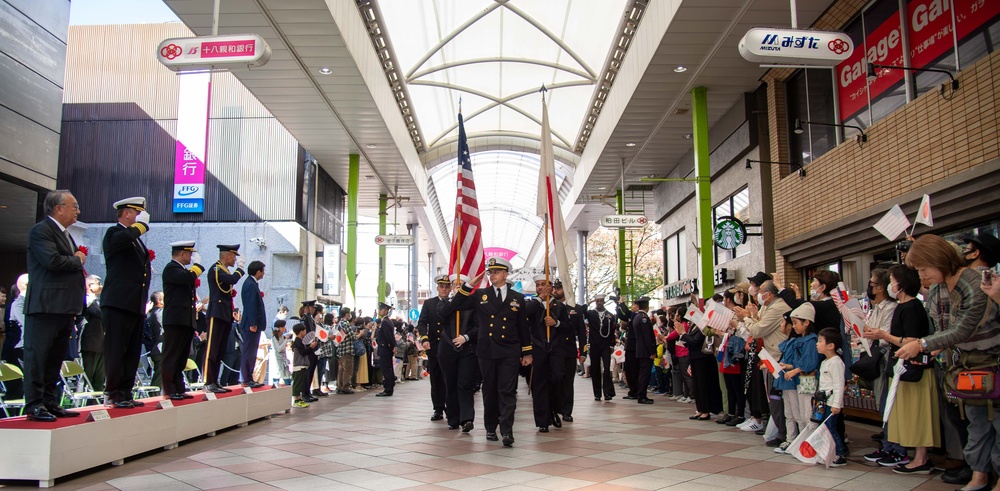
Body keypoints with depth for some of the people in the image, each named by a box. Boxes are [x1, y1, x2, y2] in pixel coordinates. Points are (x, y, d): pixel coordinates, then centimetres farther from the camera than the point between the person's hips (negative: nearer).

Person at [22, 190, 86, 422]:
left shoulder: (64, 234, 21)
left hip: (64, 306, 10)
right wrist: (77, 261, -7)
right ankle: (34, 405, 0)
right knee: (37, 355, -4)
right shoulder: (40, 230, -9)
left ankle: (50, 403, 19)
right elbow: (53, 261, -23)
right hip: (46, 305, -9)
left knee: (55, 358, 12)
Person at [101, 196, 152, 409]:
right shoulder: (114, 233, -4)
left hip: (137, 305, 9)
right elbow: (123, 239, -29)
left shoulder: (137, 239, 22)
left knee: (133, 353, 10)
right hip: (118, 303, -9)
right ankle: (112, 394, 2)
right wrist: (141, 224, -15)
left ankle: (125, 393, 16)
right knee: (115, 351, -4)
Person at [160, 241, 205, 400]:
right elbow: (188, 278, -27)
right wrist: (197, 266, -6)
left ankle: (178, 389, 15)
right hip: (176, 320, -9)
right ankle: (167, 390, -3)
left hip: (186, 321, 9)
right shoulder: (171, 268, -7)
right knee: (171, 357, -6)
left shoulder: (184, 270, 22)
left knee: (181, 359, 11)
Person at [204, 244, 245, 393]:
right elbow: (233, 279, -24)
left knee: (219, 352, 10)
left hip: (226, 315, 10)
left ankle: (214, 382, 13)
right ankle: (208, 383, -10)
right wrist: (240, 268, -7)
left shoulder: (224, 271, 20)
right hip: (217, 314, -10)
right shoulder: (215, 269, -8)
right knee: (211, 350, -9)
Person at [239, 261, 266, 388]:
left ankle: (249, 379, 19)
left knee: (251, 352, 13)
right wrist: (253, 324, -22)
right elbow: (250, 305, -21)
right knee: (248, 352, -5)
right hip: (252, 324, -11)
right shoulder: (251, 285, -16)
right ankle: (247, 380, -1)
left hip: (254, 324, 11)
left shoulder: (252, 283, 16)